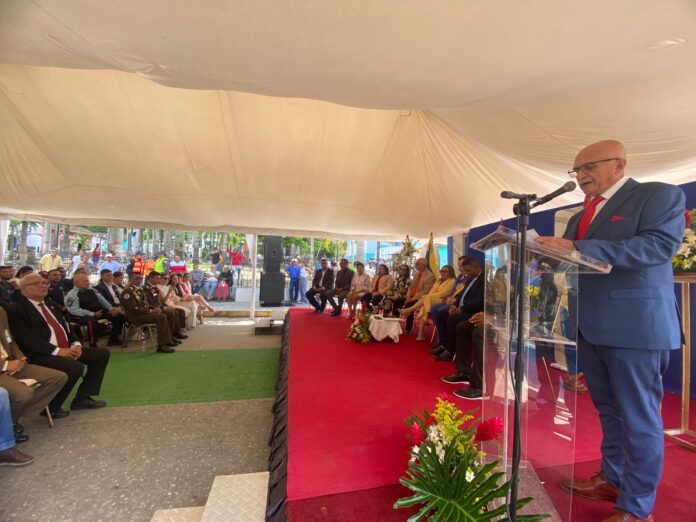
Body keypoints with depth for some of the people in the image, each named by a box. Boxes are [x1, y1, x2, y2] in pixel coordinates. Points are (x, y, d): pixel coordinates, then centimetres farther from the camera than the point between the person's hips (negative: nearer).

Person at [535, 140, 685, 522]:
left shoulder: (659, 195, -4)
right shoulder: (580, 217, 16)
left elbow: (660, 244, -20)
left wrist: (577, 249, -25)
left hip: (636, 326, -7)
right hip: (591, 327, 7)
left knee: (638, 417, 5)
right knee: (610, 412, 19)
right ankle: (612, 479, 36)